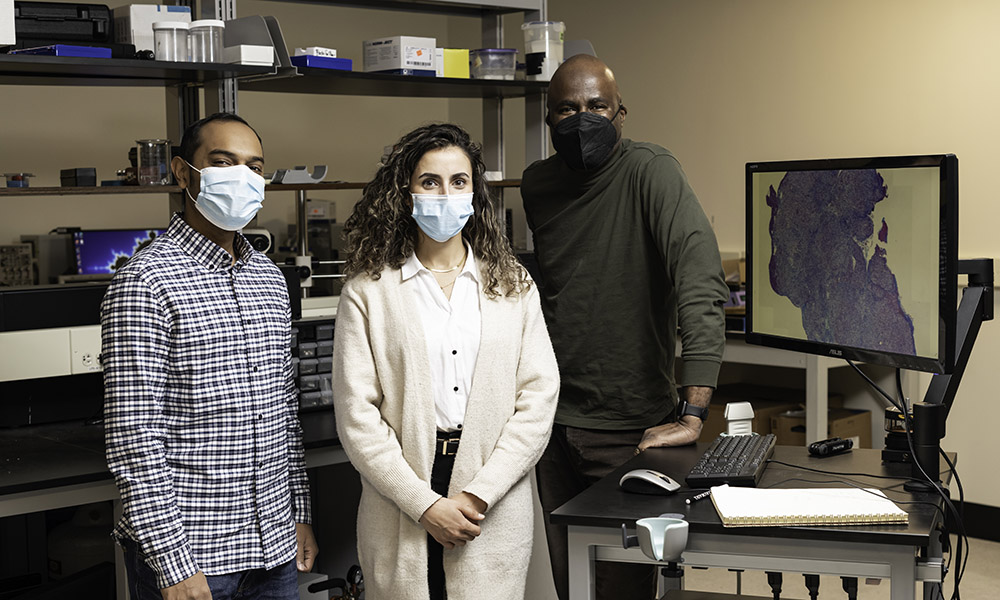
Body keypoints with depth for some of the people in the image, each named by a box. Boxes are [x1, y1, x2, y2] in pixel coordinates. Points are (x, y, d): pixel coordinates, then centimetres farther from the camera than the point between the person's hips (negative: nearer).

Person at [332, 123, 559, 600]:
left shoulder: (514, 287, 6)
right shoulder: (368, 291, 0)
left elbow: (538, 398, -1)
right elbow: (357, 416, -6)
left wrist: (479, 494, -10)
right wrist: (425, 504, -12)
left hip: (494, 514, 1)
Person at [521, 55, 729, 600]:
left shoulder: (649, 172, -15)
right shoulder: (536, 185, 5)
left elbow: (701, 284, -27)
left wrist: (693, 415, -34)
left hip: (629, 424, -5)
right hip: (553, 418, 5)